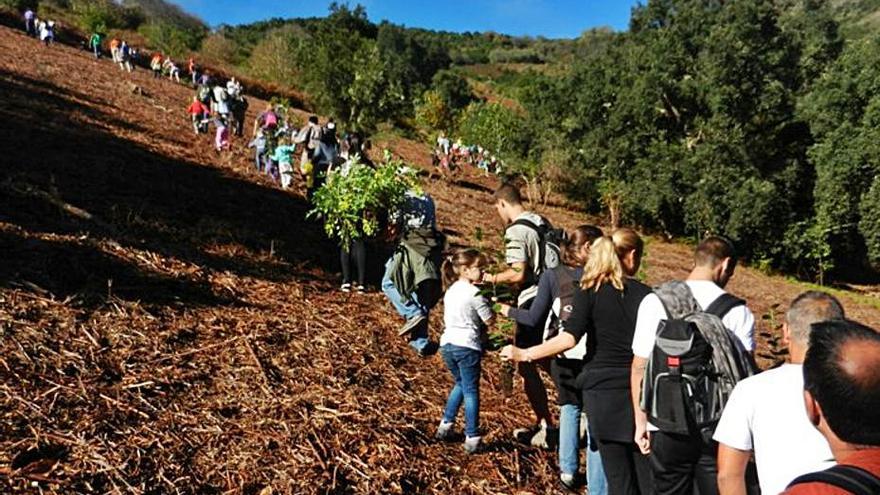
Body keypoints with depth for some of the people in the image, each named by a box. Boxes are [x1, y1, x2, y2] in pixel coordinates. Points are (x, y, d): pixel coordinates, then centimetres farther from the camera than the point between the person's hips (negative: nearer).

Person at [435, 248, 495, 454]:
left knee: (460, 384, 24)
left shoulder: (450, 291, 11)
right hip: (466, 346, -7)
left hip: (447, 343, 7)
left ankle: (446, 425, 27)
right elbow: (489, 320, -9)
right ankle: (472, 438, 6)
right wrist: (488, 304, 7)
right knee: (471, 390, 3)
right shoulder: (474, 293, -12)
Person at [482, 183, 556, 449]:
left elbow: (518, 274, -20)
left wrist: (493, 278, -3)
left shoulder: (515, 231, -15)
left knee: (526, 367, 1)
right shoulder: (543, 223, 10)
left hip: (532, 301, -9)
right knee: (545, 360, 22)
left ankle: (545, 425, 7)